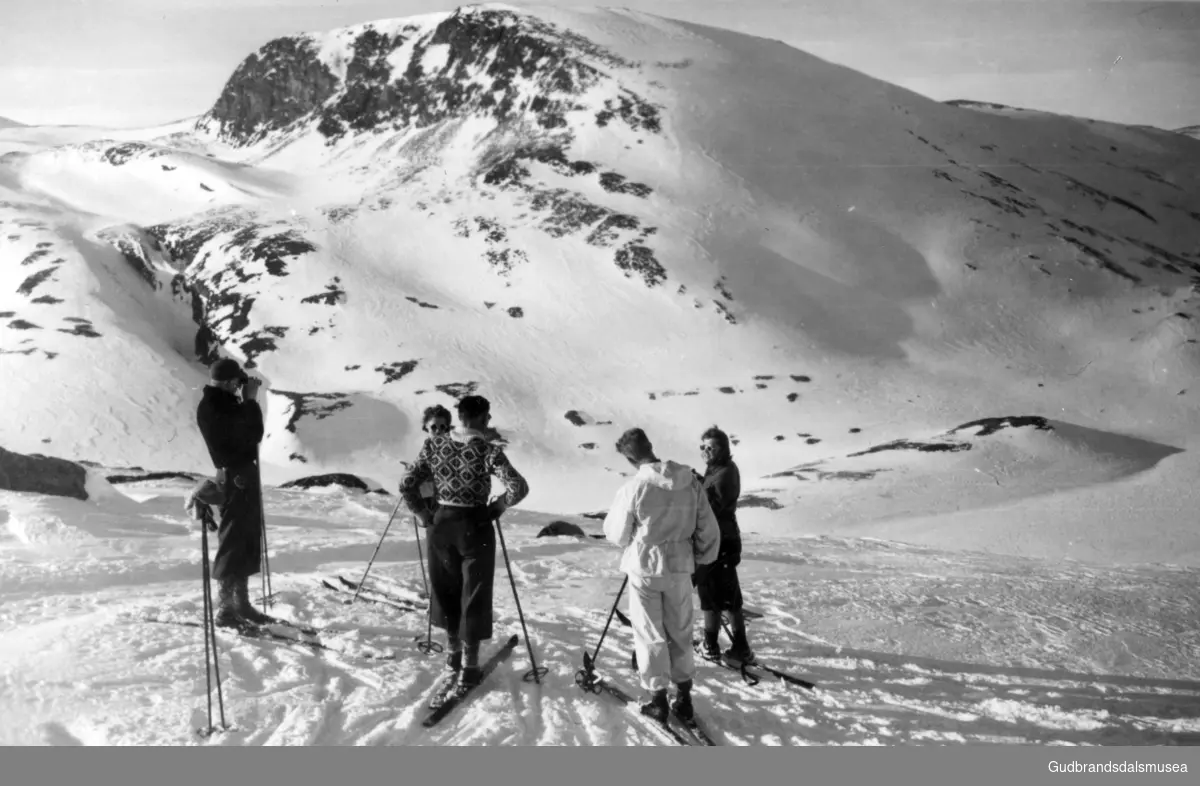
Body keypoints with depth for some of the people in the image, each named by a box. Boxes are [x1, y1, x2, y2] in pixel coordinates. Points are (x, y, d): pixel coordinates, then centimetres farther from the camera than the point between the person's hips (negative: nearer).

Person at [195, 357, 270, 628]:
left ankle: (241, 602, 21)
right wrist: (251, 400, -9)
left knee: (248, 540, 13)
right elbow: (254, 433, -19)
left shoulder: (227, 403, 14)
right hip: (234, 477, -10)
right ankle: (226, 607, -3)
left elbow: (254, 433, 13)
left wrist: (249, 400, 6)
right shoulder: (212, 407, -15)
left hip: (245, 474, 10)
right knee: (233, 541, -7)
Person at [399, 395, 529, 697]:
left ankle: (453, 652, 34)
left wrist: (423, 514, 6)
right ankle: (469, 665, 13)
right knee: (474, 594, 7)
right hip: (475, 525, -4)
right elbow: (519, 488, -24)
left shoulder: (434, 445, -3)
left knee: (445, 589, 20)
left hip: (441, 524, 4)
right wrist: (497, 507, -7)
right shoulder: (488, 450, -16)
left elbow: (407, 484, -3)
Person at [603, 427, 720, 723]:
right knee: (680, 632, 18)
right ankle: (684, 697, 23)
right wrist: (702, 559, 15)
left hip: (644, 567, -3)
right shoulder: (690, 481, -6)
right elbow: (708, 529, 1)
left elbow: (617, 535, -5)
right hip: (680, 567, 3)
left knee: (650, 634, 10)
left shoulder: (632, 488, -17)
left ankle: (658, 699, 15)